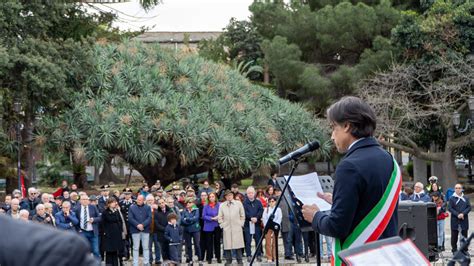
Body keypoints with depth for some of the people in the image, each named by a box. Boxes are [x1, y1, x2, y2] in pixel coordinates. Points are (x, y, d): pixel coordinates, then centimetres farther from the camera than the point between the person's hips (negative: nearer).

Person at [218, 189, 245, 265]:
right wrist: (222, 225, 1)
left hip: (237, 228, -1)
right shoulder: (222, 205, 7)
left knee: (238, 244, -2)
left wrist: (241, 224, 3)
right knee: (227, 245, -1)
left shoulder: (238, 204, 6)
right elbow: (220, 217, 10)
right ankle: (228, 260, 8)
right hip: (226, 228, 1)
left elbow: (242, 215, 11)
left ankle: (239, 260, 5)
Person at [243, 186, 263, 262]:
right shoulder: (244, 203, 3)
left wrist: (256, 218, -15)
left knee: (258, 240, 3)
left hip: (257, 223, 2)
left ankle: (259, 255, 8)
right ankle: (249, 255, 3)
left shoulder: (258, 202, 10)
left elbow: (261, 211, 0)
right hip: (248, 224, -2)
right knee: (248, 241, -2)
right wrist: (251, 218, -19)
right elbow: (244, 212, -7)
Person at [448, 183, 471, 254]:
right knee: (454, 236, 2)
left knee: (464, 235, 7)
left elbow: (469, 207, 2)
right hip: (455, 220, -2)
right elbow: (450, 208, -5)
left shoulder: (466, 198, 7)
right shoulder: (452, 198, 0)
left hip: (464, 220, 2)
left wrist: (463, 213, -13)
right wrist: (457, 214, -15)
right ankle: (454, 250, 11)